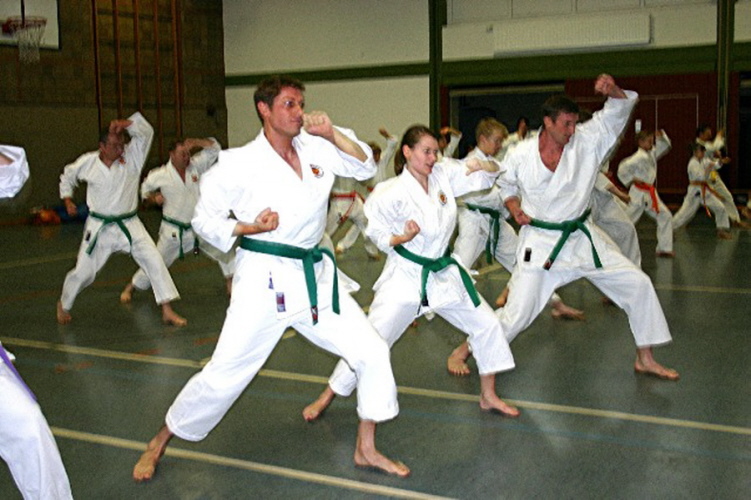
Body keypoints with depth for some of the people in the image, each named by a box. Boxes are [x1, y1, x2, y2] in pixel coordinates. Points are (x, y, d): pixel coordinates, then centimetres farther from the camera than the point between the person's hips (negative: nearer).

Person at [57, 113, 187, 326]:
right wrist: (67, 200, 8)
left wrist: (125, 124, -36)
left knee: (153, 259, -14)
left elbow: (146, 132, -22)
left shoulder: (132, 156, -9)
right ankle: (64, 304, 36)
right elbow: (68, 176, 15)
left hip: (129, 225, 0)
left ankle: (167, 311, -8)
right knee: (83, 271, 7)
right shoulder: (87, 162, -6)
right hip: (99, 227, 0)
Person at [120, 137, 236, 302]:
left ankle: (230, 283, 26)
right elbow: (145, 189, 5)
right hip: (174, 231, -3)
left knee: (224, 250, 6)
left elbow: (214, 148, -9)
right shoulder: (160, 175, -12)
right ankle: (130, 288, 23)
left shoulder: (195, 166, -6)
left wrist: (195, 142, -23)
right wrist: (153, 197, -15)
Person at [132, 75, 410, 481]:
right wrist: (249, 228, -19)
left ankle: (365, 450, 20)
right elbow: (204, 219, -3)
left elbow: (365, 167, 5)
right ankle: (158, 444, 21)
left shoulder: (315, 150, 3)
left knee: (372, 352, 3)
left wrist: (332, 133, -9)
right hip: (265, 281, -5)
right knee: (223, 374, -3)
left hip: (315, 277, 5)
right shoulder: (239, 163, -9)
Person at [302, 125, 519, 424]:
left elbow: (491, 175, 4)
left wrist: (483, 165, -18)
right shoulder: (392, 193, -18)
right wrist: (403, 238, -27)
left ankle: (488, 396, 26)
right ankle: (326, 398, 15)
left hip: (444, 273, 6)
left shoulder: (445, 174, -4)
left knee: (486, 325, 8)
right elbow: (379, 237, -8)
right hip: (405, 277, -5)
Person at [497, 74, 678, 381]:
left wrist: (613, 90, -30)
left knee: (638, 285, 3)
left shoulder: (587, 141, -7)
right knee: (517, 313, -6)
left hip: (582, 238, 4)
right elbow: (505, 184, 10)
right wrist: (513, 206, -8)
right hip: (540, 243, -3)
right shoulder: (520, 155, -10)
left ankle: (645, 359, 20)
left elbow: (619, 110, -9)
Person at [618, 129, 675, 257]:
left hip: (650, 194, 9)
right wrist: (633, 180, -16)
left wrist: (662, 136, 2)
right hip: (639, 194, -9)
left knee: (665, 216, 6)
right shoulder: (639, 157, -19)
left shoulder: (652, 153, 9)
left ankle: (664, 249, 11)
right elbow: (623, 168, -26)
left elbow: (665, 146, 21)